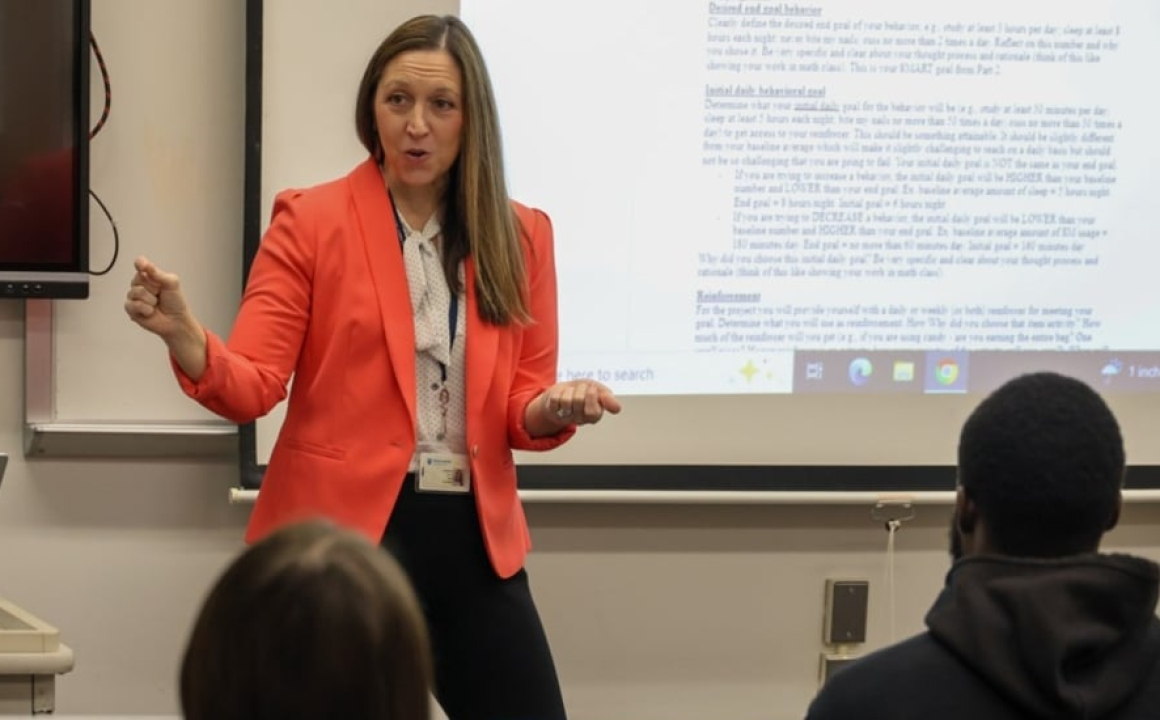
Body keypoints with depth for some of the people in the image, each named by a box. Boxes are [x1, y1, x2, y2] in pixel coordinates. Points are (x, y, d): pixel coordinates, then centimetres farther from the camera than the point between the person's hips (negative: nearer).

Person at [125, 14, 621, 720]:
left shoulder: (521, 236, 7)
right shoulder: (311, 220, -2)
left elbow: (523, 404, 9)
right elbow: (253, 385, -9)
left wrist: (552, 410, -14)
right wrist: (183, 335, -29)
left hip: (474, 536, 3)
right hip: (343, 529, -3)